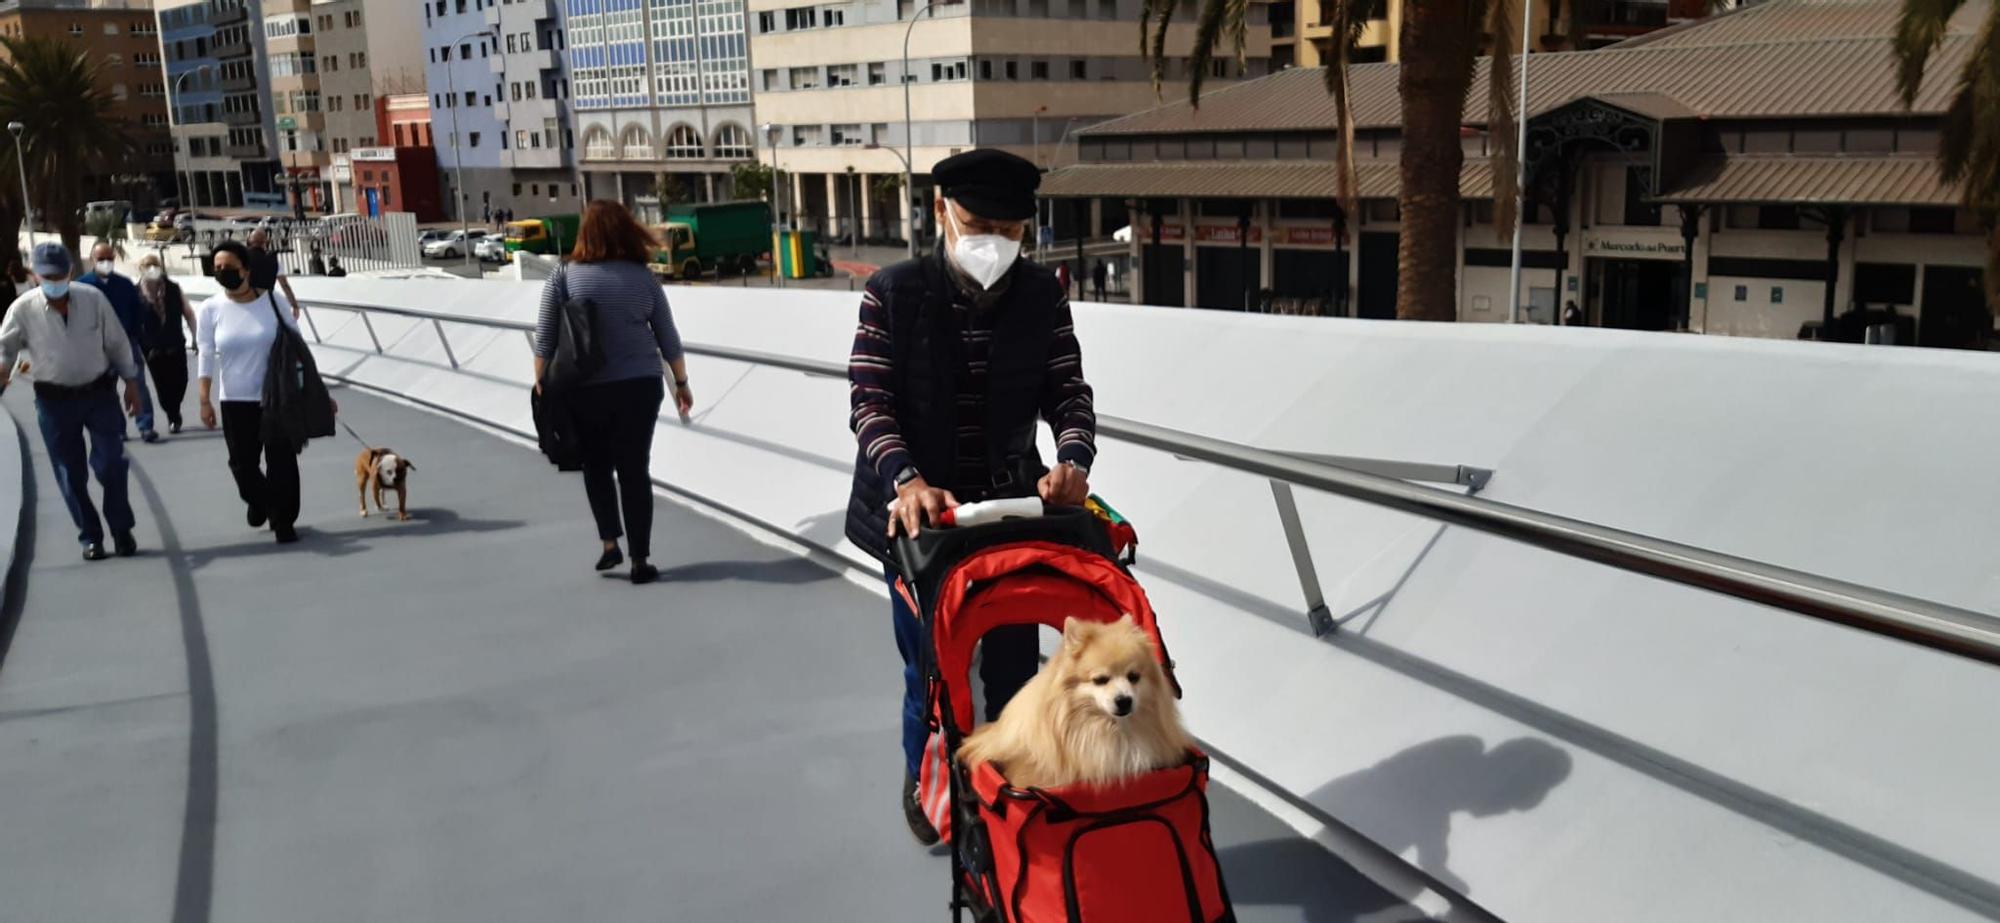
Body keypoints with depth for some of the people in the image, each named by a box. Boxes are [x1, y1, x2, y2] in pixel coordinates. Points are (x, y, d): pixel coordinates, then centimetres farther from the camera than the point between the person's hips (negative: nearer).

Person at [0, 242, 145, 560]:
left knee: (111, 464, -4)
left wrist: (131, 382, 6)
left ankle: (122, 531, 13)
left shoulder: (93, 299, -7)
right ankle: (90, 537, 18)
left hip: (100, 392, 0)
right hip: (55, 400, 0)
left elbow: (117, 342, 2)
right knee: (70, 474, 5)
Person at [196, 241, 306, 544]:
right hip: (235, 400, 1)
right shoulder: (210, 310, -2)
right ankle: (258, 500, 37)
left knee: (281, 461, -1)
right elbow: (205, 356, -3)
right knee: (242, 462, 6)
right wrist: (205, 400, -11)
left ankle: (284, 522, 13)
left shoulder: (274, 301, -4)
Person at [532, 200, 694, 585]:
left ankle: (609, 543, 13)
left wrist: (542, 385, 4)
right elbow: (668, 339, 5)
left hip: (584, 390, -1)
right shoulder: (643, 277, 0)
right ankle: (640, 560, 8)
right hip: (638, 386, 1)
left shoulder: (564, 277, -4)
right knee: (634, 469, 7)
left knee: (596, 465, 19)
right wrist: (681, 383, 15)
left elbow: (545, 341, -5)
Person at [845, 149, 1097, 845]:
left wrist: (1073, 461, -21)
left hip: (1013, 510, 2)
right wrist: (906, 480, -30)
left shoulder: (1042, 297, -2)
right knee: (929, 669, 11)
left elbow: (1068, 392, 0)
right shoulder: (894, 294, -10)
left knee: (1014, 667, 10)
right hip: (918, 513, -2)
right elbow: (868, 400, -13)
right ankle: (923, 781, 38)